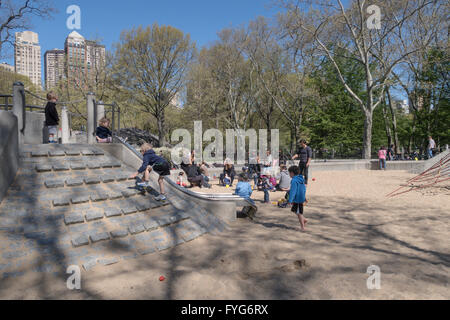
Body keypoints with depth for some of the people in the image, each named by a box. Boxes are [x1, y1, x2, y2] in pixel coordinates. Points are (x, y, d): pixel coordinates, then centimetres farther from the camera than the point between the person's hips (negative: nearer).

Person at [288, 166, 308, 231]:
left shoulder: (294, 181, -20)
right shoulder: (301, 179, 10)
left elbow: (292, 191, -23)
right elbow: (304, 189, 18)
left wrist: (290, 200, -21)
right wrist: (304, 198, 27)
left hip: (297, 199, -9)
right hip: (301, 198, 9)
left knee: (299, 213, 3)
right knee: (294, 210, 22)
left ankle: (303, 227, 12)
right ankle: (304, 220, 21)